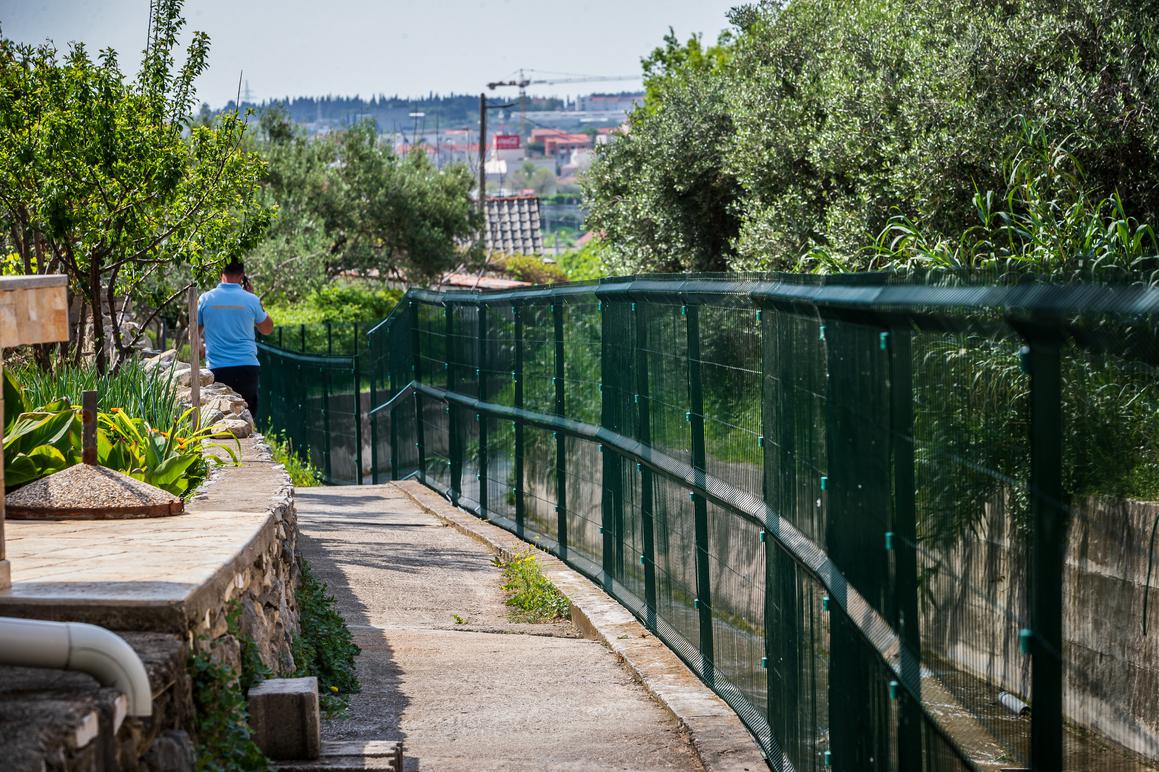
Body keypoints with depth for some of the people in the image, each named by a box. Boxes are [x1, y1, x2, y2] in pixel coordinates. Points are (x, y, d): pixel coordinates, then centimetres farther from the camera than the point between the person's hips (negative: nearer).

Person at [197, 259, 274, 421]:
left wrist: (203, 347, 32)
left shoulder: (206, 299, 1)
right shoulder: (251, 300, -1)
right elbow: (267, 329, 17)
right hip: (247, 368, 0)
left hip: (217, 370, 0)